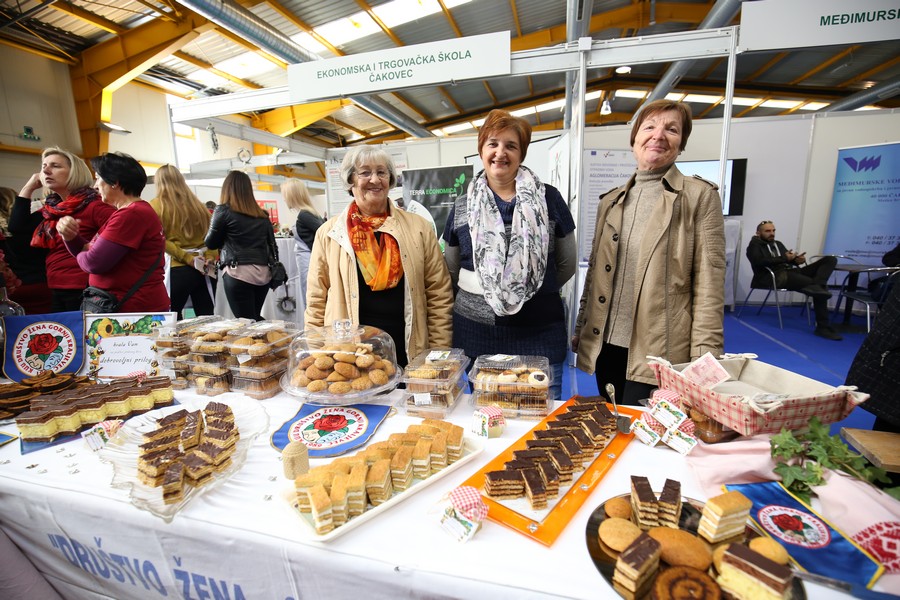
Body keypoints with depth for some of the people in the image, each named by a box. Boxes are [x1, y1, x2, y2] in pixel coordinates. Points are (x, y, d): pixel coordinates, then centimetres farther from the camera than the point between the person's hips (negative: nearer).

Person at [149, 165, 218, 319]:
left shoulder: (156, 205, 1)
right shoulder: (197, 203, 14)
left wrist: (187, 258, -11)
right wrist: (210, 257, -3)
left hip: (178, 269, -4)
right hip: (205, 270, 4)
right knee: (206, 317, 3)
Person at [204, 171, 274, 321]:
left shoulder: (224, 210, 1)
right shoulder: (262, 214, 14)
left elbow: (211, 243, 9)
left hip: (239, 273, -5)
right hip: (263, 273, 5)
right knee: (256, 319, 17)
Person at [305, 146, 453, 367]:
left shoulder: (418, 228, 0)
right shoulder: (328, 233, 1)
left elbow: (439, 296, 0)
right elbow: (316, 302, 5)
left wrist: (439, 356, -2)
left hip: (410, 353, 0)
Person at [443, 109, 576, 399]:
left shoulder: (549, 199, 2)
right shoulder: (462, 207, 6)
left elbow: (567, 264, 10)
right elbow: (451, 272, 15)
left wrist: (534, 291, 11)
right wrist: (479, 296, 9)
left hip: (540, 333, 0)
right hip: (477, 336, 1)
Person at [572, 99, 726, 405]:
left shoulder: (700, 196, -2)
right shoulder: (611, 201, 11)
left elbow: (710, 285, -7)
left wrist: (703, 361, -11)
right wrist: (580, 330, 12)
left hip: (659, 351, -4)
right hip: (605, 345, 5)